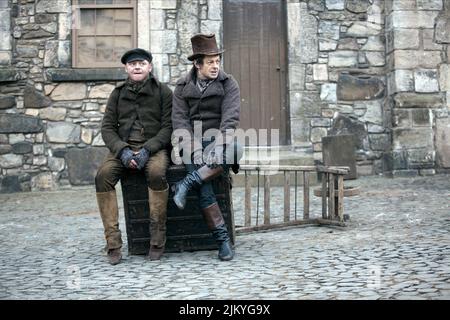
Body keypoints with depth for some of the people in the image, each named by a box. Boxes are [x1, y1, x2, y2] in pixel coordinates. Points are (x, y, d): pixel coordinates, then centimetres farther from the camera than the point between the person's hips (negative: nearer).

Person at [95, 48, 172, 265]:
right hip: (122, 147, 3)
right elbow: (107, 128, 7)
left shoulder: (163, 92, 6)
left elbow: (168, 127, -2)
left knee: (157, 173, -35)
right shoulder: (118, 94, 13)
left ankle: (157, 240, -24)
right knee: (103, 176, -26)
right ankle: (113, 242, -23)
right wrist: (122, 150, -13)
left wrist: (147, 150, -17)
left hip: (154, 147, -2)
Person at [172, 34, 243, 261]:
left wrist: (222, 145, -25)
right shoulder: (182, 87, 6)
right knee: (204, 188, -24)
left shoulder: (228, 84, 3)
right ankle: (222, 239, -19)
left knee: (235, 150, -37)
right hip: (192, 142, 0)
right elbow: (180, 121, -3)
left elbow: (230, 118, -9)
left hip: (218, 139, 0)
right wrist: (193, 151, -18)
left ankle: (187, 183, -30)